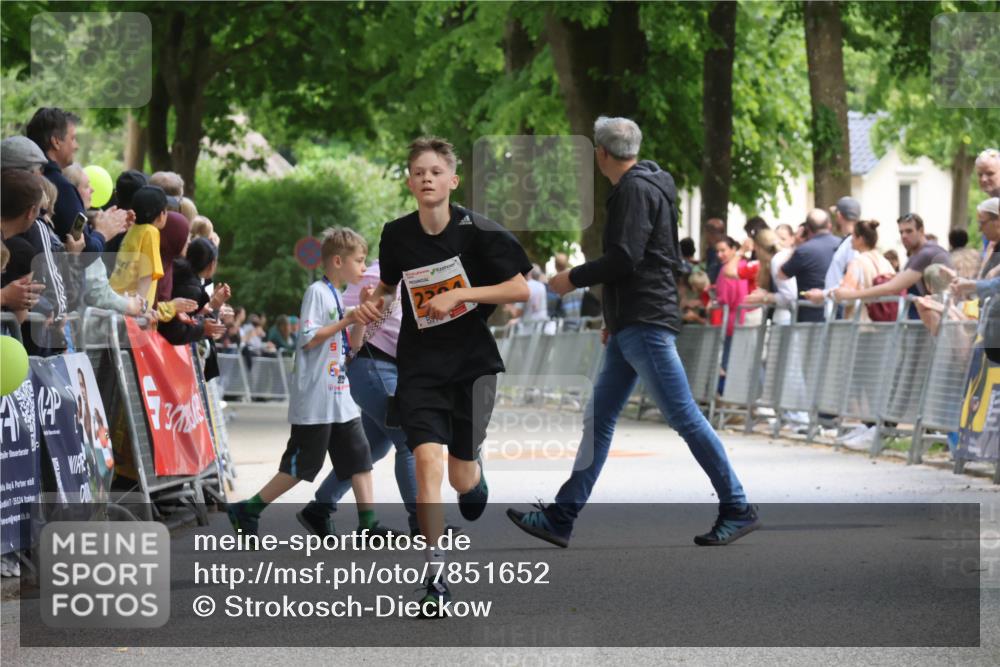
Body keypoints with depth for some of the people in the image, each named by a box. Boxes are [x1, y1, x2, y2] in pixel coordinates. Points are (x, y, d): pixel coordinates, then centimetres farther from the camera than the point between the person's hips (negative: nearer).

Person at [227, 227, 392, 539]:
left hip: (340, 396, 9)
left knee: (359, 456, 2)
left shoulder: (339, 297, 17)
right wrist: (346, 321, -19)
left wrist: (360, 319, 8)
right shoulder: (317, 292, -11)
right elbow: (309, 339, -20)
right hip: (315, 399, -9)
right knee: (301, 465, -3)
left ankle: (369, 524, 3)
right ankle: (246, 512, 7)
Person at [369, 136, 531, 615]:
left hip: (472, 362, -1)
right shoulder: (397, 235, -1)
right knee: (427, 459, -17)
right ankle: (436, 575, -12)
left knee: (461, 478, 3)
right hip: (420, 366, 1)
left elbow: (521, 291, -10)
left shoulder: (478, 231, -11)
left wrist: (459, 294, -18)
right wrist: (370, 304, -2)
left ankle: (475, 477, 44)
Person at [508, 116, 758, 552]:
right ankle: (561, 519, 7)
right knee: (598, 421, 8)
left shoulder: (635, 189, -11)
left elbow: (625, 257, -21)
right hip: (631, 330, 11)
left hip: (646, 327, -11)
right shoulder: (642, 186, 21)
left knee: (684, 417, -9)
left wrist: (574, 279, -9)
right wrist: (616, 317, 26)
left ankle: (737, 510, -6)